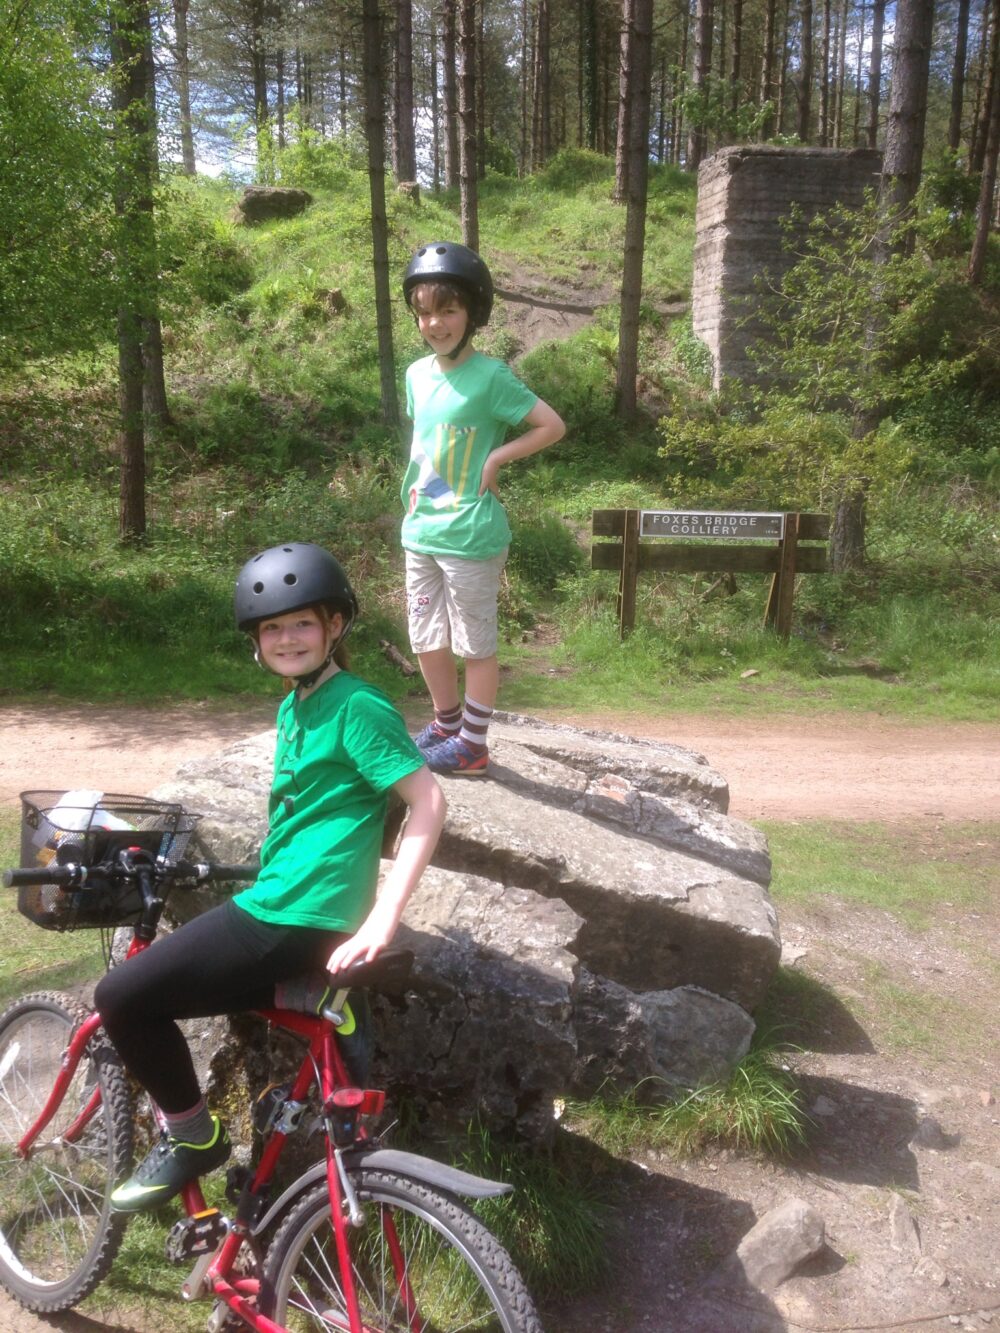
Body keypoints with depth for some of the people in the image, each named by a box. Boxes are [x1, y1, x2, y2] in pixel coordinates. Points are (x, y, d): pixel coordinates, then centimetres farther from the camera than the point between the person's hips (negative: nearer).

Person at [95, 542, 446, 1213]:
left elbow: (429, 802, -21)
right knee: (147, 991, 24)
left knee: (120, 997, -9)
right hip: (280, 905, 10)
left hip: (294, 919, -10)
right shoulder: (296, 704, 12)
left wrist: (380, 921, -25)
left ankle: (192, 1136, 8)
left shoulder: (357, 706, -15)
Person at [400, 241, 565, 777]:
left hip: (470, 536, -7)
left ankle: (472, 745, 19)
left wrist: (496, 459, -14)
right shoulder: (417, 374, 7)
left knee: (475, 645, 6)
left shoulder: (490, 376, -13)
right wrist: (415, 491, 9)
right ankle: (446, 723, 35)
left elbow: (553, 425, -13)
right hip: (420, 531, 7)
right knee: (426, 640, 16)